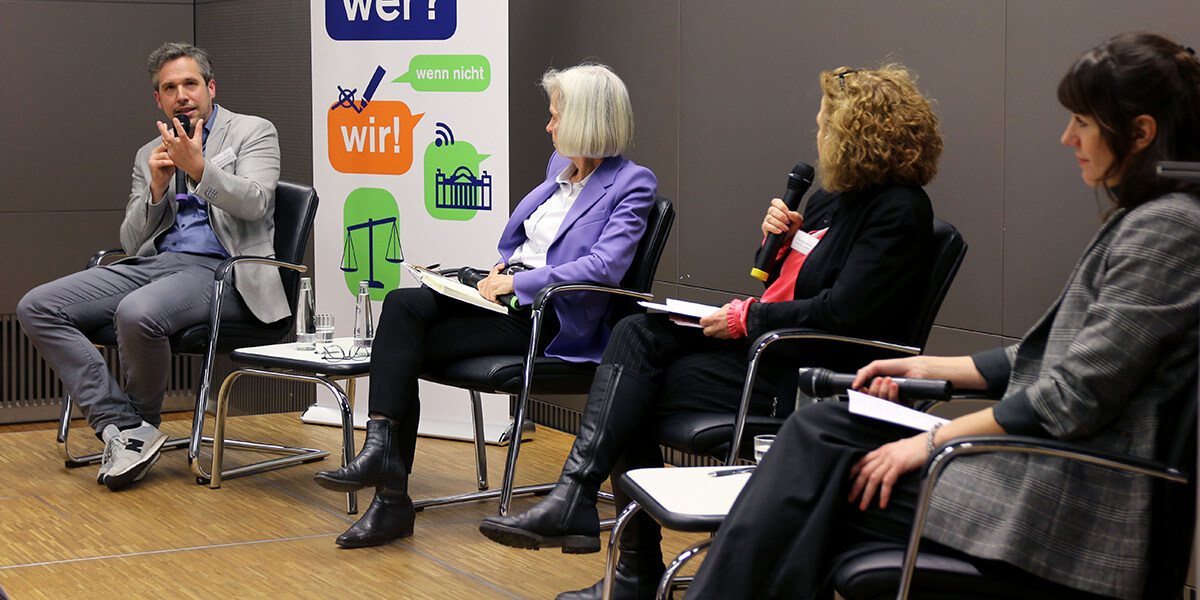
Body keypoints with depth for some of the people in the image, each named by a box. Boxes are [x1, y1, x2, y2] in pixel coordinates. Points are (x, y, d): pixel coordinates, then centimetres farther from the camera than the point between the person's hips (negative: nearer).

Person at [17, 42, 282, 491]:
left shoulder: (254, 132, 9)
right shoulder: (149, 155, 24)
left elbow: (254, 202, -9)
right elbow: (131, 241, 16)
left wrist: (199, 168, -21)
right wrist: (157, 187, 0)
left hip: (218, 270, -6)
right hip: (152, 263, 6)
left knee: (137, 313, -37)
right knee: (36, 308, -14)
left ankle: (142, 423, -8)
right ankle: (123, 427, -21)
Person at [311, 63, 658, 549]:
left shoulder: (632, 184, -7)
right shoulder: (561, 165, 19)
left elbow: (605, 266, -19)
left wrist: (518, 282, -19)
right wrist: (504, 266, 8)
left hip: (550, 317, -8)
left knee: (404, 347, -21)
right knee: (403, 305, -19)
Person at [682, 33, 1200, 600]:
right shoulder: (1138, 221, 16)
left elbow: (1076, 396, -19)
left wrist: (936, 439, -14)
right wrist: (924, 367, 17)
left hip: (1072, 504, -9)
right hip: (1041, 465, 9)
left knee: (817, 491, -10)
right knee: (820, 427, 0)